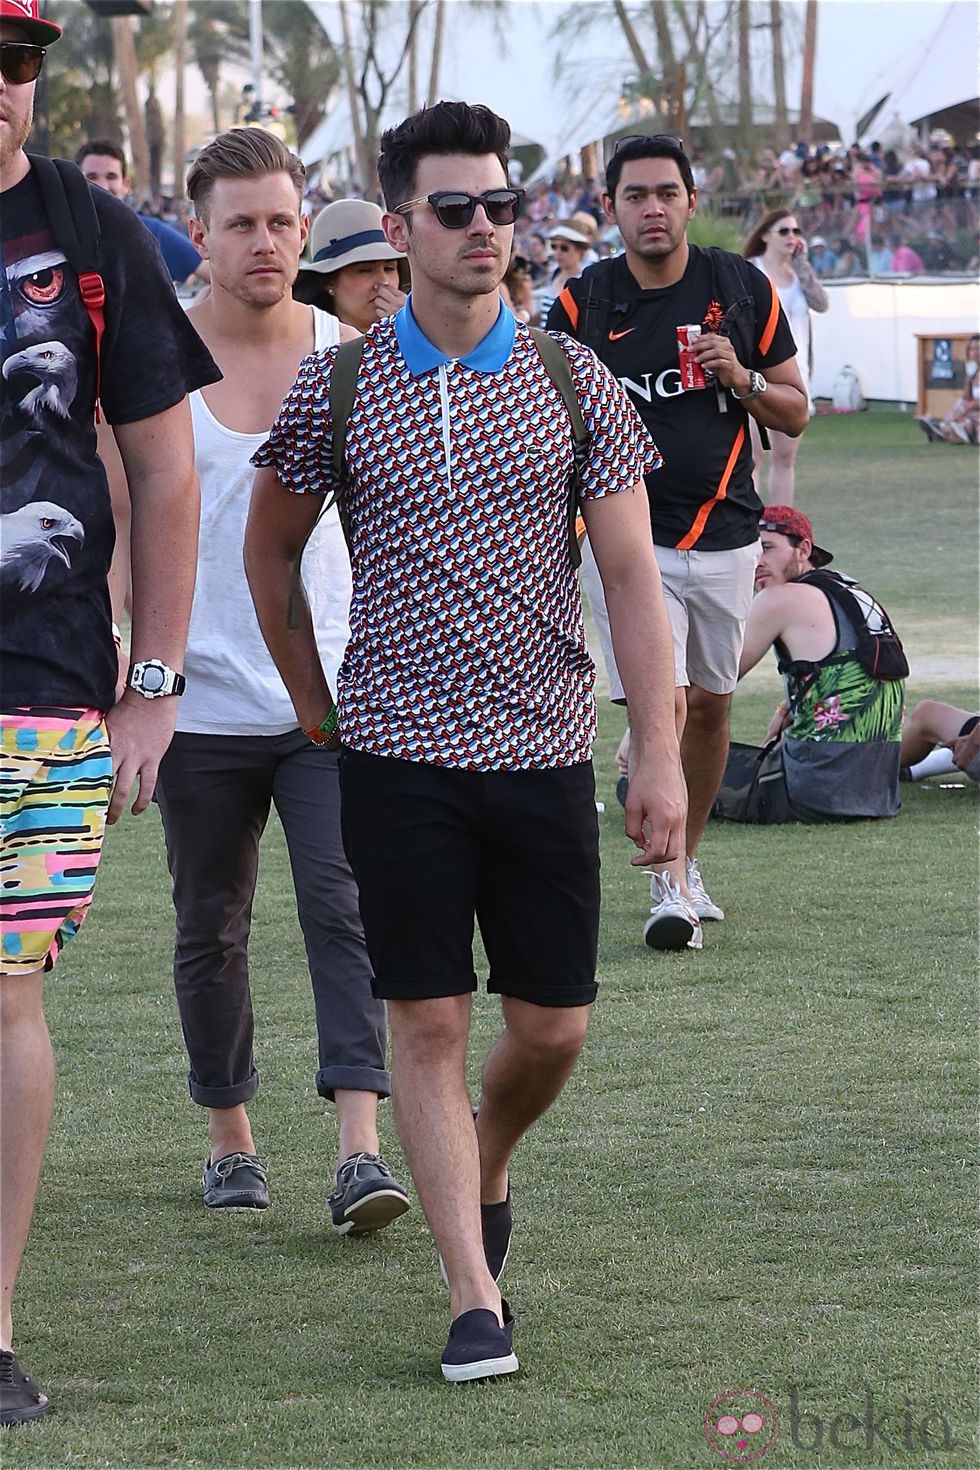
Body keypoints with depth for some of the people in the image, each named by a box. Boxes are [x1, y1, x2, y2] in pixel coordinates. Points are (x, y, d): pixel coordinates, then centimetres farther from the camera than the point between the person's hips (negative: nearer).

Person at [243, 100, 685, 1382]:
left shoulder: (574, 385, 2)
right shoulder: (335, 390, 0)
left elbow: (632, 577, 2)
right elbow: (270, 550, 14)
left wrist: (660, 755, -4)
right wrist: (317, 711, 13)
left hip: (544, 750, 1)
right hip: (399, 752, -1)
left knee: (552, 1029, 5)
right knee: (429, 1023, -4)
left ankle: (484, 1172, 36)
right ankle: (474, 1293, -1)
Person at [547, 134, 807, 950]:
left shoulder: (744, 289, 2)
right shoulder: (582, 302, -3)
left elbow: (795, 413, 7)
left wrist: (739, 377, -12)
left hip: (725, 536, 3)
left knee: (711, 705, 11)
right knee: (662, 705, -14)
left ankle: (688, 857, 29)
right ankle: (671, 885, -9)